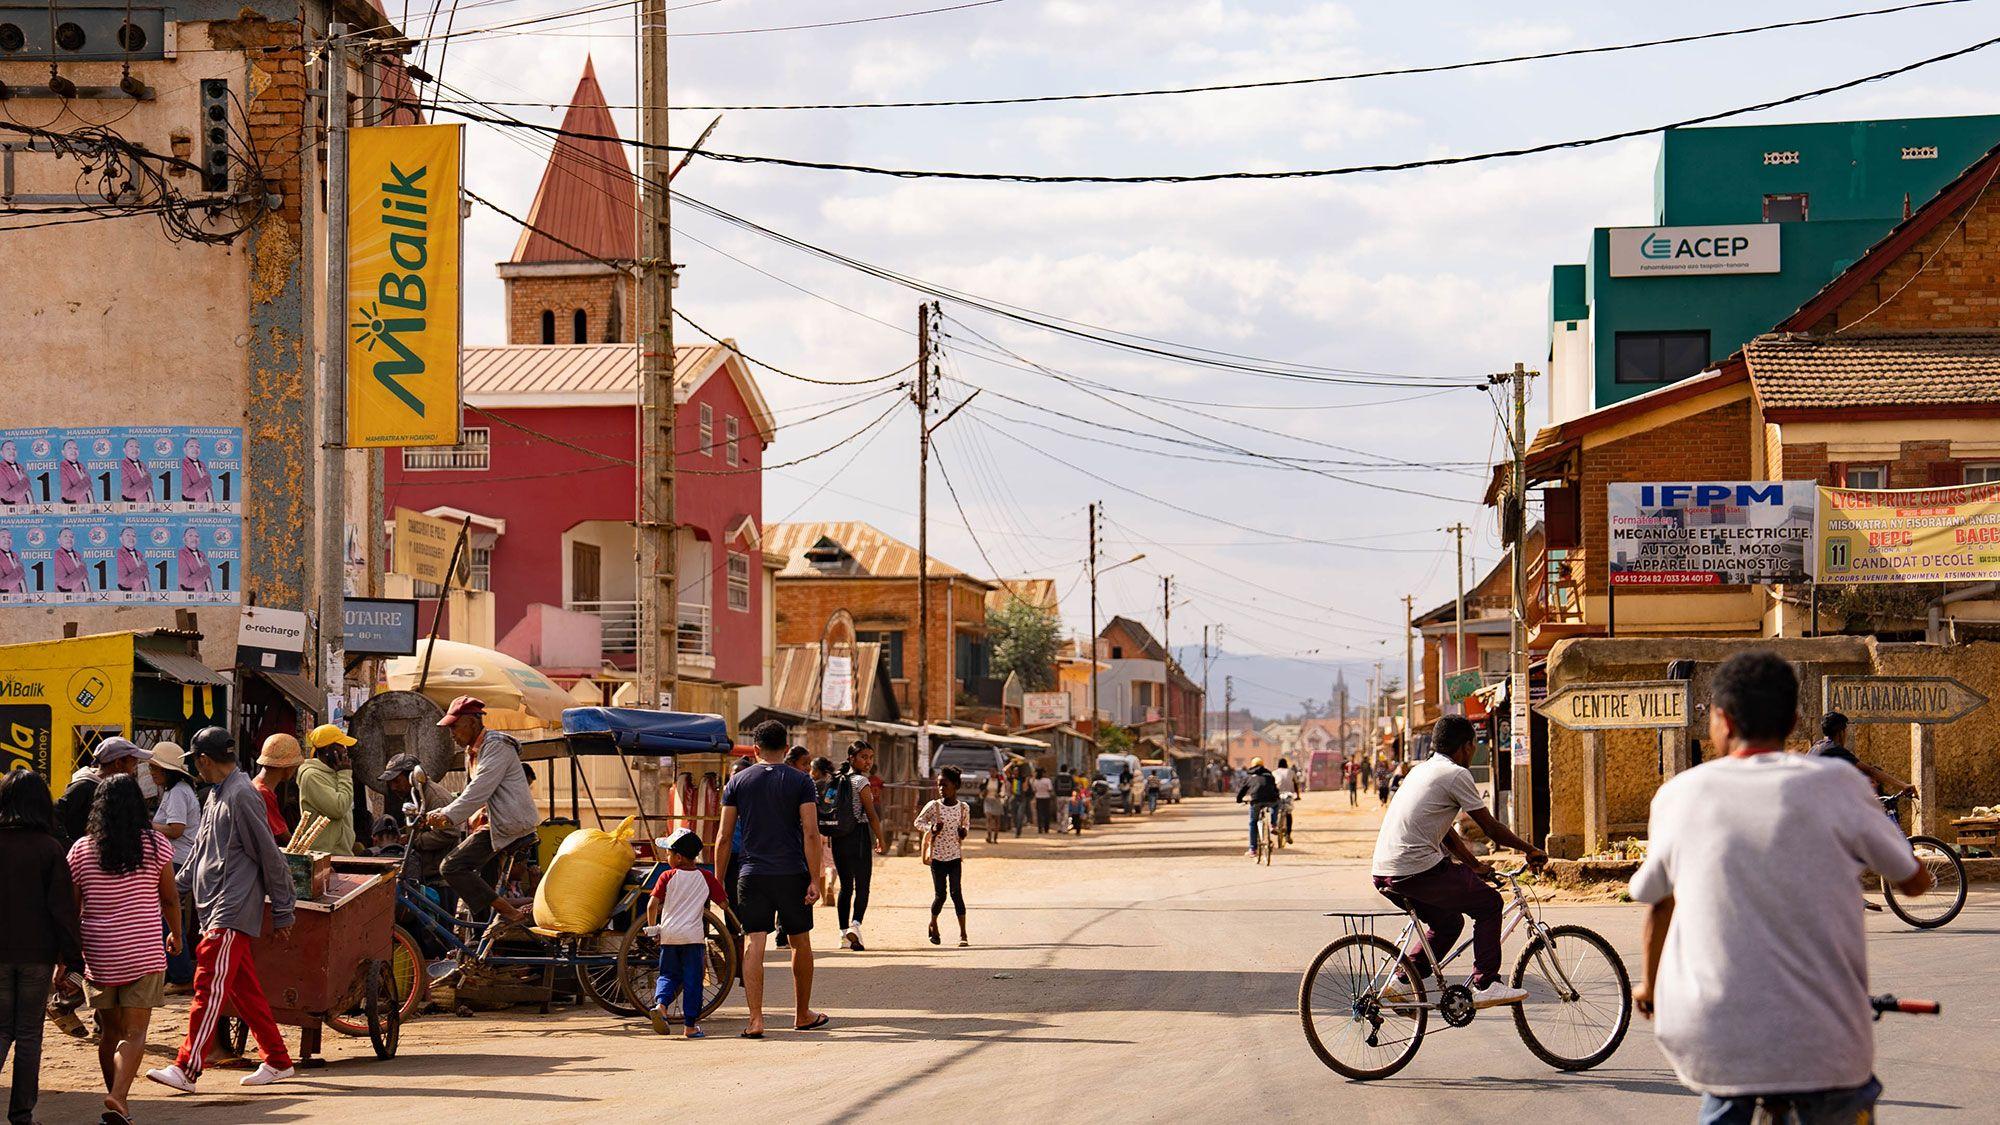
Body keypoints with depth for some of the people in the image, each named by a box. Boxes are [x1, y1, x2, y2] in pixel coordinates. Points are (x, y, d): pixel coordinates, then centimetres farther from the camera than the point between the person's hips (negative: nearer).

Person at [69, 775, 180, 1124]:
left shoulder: (81, 850, 0)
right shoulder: (155, 845, -3)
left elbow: (70, 909, 2)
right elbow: (170, 898, 3)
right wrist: (175, 934, 21)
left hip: (99, 954, 2)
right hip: (143, 953, -2)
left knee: (109, 1032, 16)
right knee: (135, 1033, -4)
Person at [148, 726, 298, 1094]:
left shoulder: (241, 796, -13)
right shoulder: (216, 796, 18)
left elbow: (271, 858, -12)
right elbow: (199, 855, 26)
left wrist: (282, 914, -10)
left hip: (232, 914, -10)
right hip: (215, 910, 10)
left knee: (210, 987, -12)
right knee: (244, 991, 11)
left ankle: (187, 1069, -15)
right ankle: (277, 1061, 18)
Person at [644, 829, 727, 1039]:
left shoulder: (667, 877, -1)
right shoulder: (706, 878, 3)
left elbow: (652, 905, -6)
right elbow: (724, 902, 8)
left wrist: (653, 928, 8)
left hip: (669, 935, 0)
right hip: (693, 935, 0)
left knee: (669, 974, 14)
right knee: (692, 980, 5)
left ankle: (660, 1004, -14)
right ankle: (690, 1025, 5)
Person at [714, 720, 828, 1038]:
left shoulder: (737, 782, 5)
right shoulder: (800, 782, 1)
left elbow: (725, 838, 4)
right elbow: (811, 834, -7)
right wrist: (814, 880, -6)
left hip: (752, 876, 1)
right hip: (793, 874, 0)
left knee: (753, 944, -2)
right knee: (800, 943, 14)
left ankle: (755, 1020, -13)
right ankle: (803, 1015, 26)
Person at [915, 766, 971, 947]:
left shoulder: (963, 808, 0)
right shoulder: (933, 806, -5)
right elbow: (918, 822, 5)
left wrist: (964, 832, -8)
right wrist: (931, 829, -14)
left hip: (955, 856, 0)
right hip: (937, 856, 0)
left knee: (956, 892, -9)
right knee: (940, 895, 3)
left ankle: (963, 934, -8)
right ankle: (933, 923, 32)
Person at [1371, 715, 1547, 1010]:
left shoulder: (1422, 770, 23)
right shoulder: (1456, 774, -5)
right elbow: (1490, 827, 0)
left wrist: (1476, 866, 36)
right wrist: (1531, 850, 14)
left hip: (1384, 873, 9)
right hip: (1417, 869, -9)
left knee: (1448, 922, 25)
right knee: (1489, 904, 6)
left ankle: (1403, 980, 19)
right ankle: (1485, 986, 4)